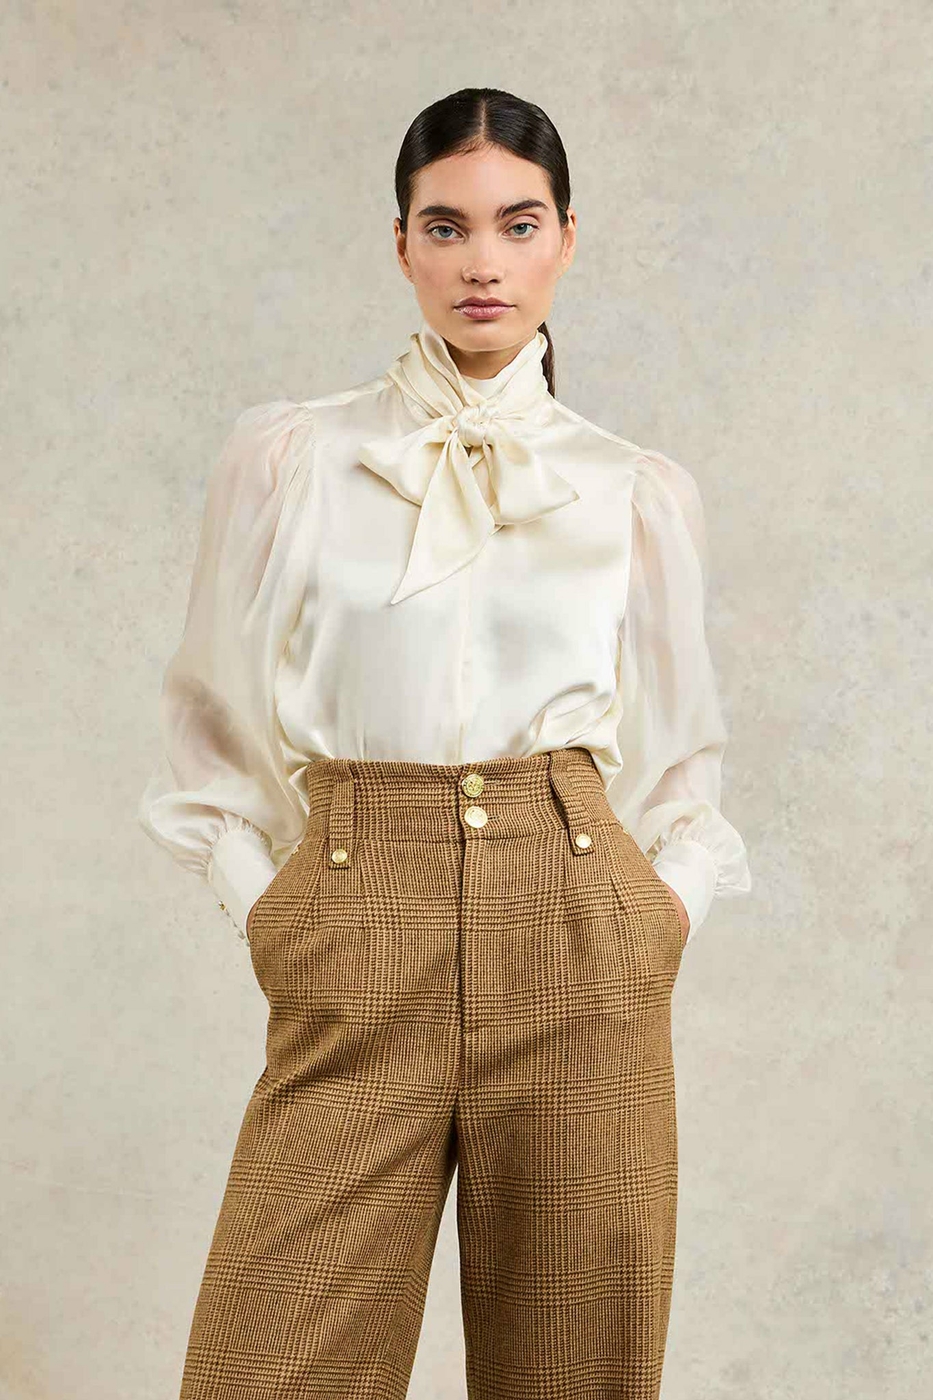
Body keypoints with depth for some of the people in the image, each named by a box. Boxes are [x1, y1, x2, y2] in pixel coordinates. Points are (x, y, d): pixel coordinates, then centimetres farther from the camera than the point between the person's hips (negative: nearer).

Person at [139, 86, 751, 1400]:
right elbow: (214, 726, 13)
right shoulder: (286, 456, 6)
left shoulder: (642, 492, 8)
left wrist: (676, 897, 3)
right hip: (357, 948, -1)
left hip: (578, 945, 1)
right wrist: (260, 900, 1)